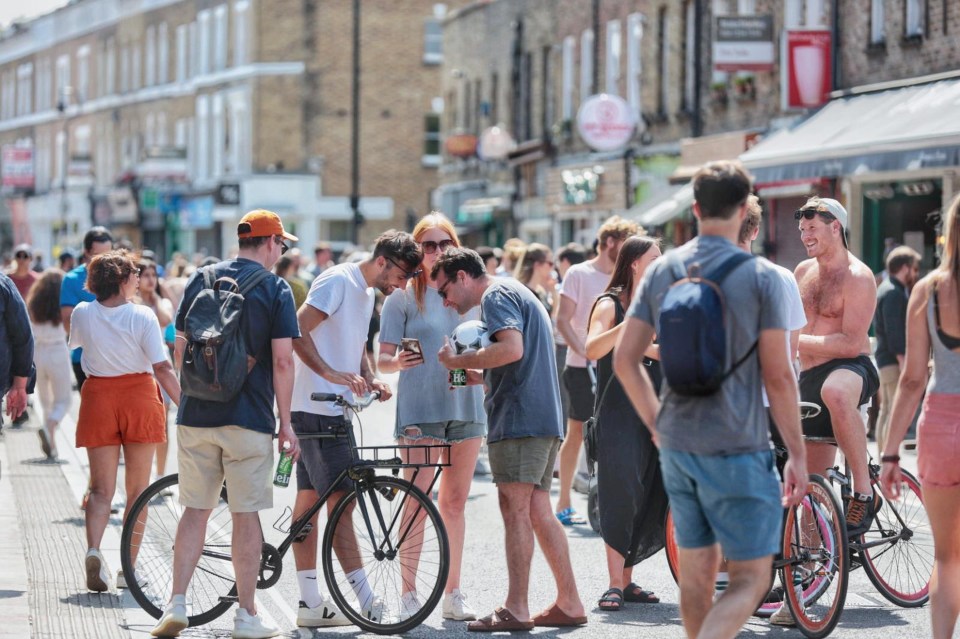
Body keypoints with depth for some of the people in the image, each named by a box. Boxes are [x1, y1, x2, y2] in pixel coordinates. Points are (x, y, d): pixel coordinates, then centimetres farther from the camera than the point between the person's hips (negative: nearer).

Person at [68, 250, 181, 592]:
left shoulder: (82, 314, -2)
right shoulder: (143, 317, -11)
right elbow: (162, 368, -14)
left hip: (97, 396, 2)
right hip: (139, 396, -2)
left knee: (101, 488, 5)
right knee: (137, 488, 10)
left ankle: (93, 549, -21)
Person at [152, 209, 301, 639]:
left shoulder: (201, 279, 8)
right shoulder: (275, 290, -4)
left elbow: (180, 348, 10)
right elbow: (282, 361, -10)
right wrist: (286, 422, -4)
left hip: (196, 415, 4)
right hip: (249, 419, -4)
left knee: (195, 510, 11)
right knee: (246, 515, 3)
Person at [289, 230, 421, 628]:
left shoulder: (367, 293, 17)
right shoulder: (338, 280, -13)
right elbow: (298, 330, -21)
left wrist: (369, 379, 7)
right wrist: (332, 374, -30)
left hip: (333, 411, 10)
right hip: (317, 409, -10)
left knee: (309, 501, 11)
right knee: (341, 500, -11)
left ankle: (310, 603, 12)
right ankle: (367, 603, -13)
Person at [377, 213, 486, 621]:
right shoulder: (403, 296, 1)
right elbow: (383, 359, -2)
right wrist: (399, 362, -24)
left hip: (465, 406, 4)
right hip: (419, 409, -4)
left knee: (455, 503, 7)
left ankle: (453, 593, 12)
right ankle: (408, 594, -4)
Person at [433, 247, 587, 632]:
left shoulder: (496, 296, -6)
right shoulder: (519, 294, 26)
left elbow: (511, 349, -23)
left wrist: (457, 361, -12)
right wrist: (475, 377, 17)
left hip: (519, 419, -10)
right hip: (545, 419, 10)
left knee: (515, 510, -9)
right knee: (538, 512, 10)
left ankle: (516, 609, -10)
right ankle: (569, 603, 10)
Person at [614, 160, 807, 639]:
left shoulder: (661, 271, 4)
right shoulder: (760, 276, -10)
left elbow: (624, 359, 5)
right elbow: (778, 376, -11)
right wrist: (797, 454, -3)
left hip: (676, 445, 6)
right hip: (737, 450, -6)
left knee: (696, 571, 16)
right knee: (749, 580, -2)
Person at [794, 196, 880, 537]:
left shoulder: (857, 276, -10)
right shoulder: (803, 272, 13)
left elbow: (851, 343, -20)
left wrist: (797, 340, -22)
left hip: (850, 369, -8)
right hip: (809, 380, 8)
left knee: (835, 392, -44)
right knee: (812, 484, 9)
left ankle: (864, 492, -37)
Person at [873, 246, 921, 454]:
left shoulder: (885, 289, 18)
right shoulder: (894, 294, -14)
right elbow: (894, 331, -21)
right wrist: (903, 361, -23)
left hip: (884, 359, 11)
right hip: (894, 359, -11)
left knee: (886, 410, 13)